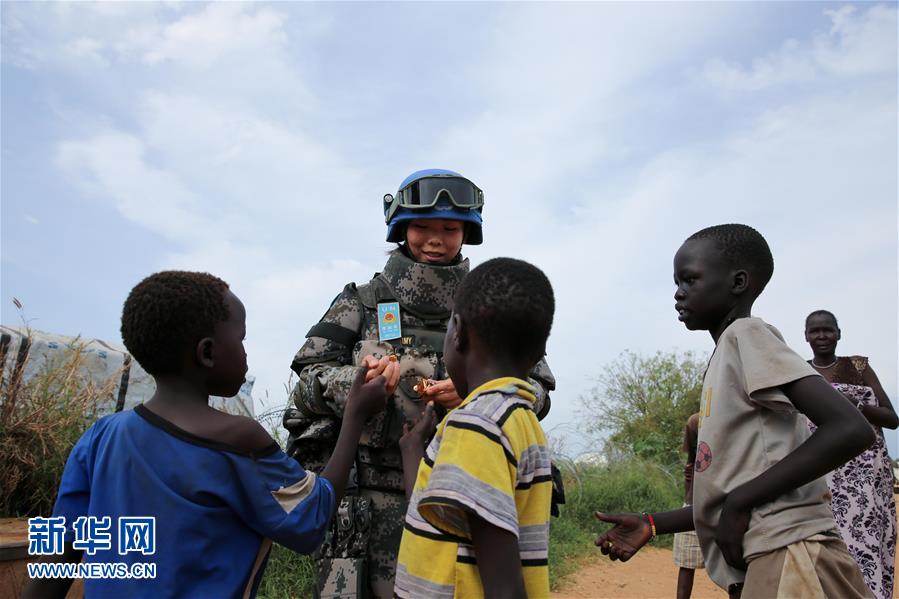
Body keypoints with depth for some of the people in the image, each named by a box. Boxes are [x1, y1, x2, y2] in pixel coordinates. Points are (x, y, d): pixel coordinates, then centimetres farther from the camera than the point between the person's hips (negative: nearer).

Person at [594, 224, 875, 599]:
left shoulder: (747, 334, -7)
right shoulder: (724, 360, 19)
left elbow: (851, 429, -19)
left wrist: (738, 502, -16)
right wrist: (653, 524, 16)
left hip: (787, 559, -9)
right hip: (756, 566, 9)